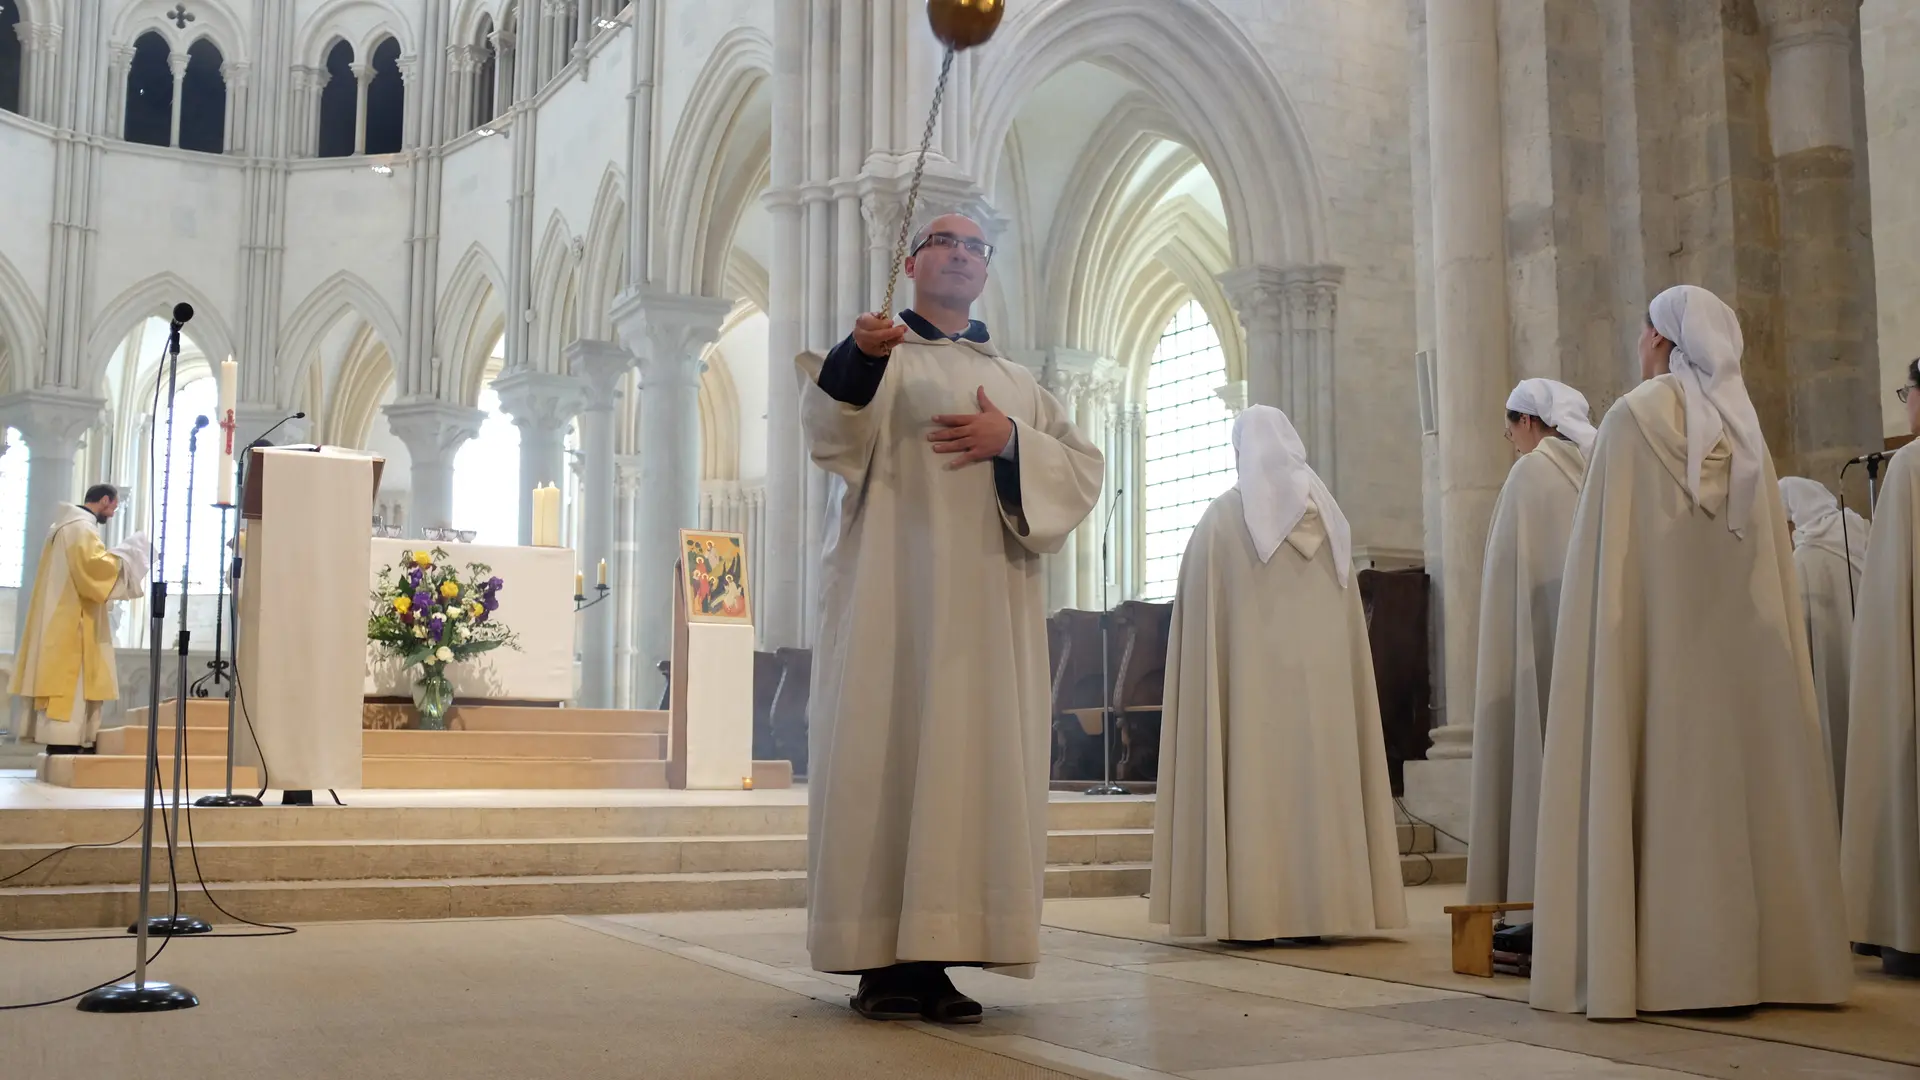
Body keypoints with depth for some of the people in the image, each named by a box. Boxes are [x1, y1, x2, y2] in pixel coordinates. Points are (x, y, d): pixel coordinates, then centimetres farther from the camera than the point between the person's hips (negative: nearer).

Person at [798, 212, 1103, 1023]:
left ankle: (937, 956, 0)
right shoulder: (874, 356, 10)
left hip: (987, 601, 4)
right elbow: (828, 431, -12)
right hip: (891, 594, -4)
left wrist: (1012, 440, -8)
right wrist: (860, 357, -32)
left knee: (975, 758, -3)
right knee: (886, 751, -8)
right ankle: (882, 962, -6)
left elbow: (1083, 469, 10)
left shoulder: (1018, 383, 22)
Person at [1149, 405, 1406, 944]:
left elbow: (1202, 609, -2)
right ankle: (1319, 907, 5)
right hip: (1321, 673, 4)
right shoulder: (1326, 514, 10)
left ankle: (1250, 910, -7)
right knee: (1316, 775, 5)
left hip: (1252, 674, -4)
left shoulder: (1223, 517, -3)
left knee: (1255, 777, -3)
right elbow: (1347, 613, 11)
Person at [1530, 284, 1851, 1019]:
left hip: (1660, 635, -5)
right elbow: (1770, 547, 10)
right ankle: (1763, 954, 8)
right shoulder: (1742, 425, 12)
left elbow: (1615, 546, -9)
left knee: (1667, 783, -5)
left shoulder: (1635, 416, -4)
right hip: (1740, 639, 5)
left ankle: (1671, 963, -7)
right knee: (1740, 770, 6)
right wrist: (1746, 624, 12)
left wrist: (1613, 639, -5)